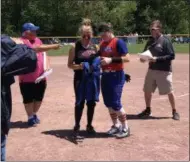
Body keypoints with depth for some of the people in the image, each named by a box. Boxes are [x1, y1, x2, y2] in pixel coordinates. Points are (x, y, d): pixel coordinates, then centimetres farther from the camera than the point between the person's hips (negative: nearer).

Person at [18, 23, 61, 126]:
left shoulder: (37, 40, 11)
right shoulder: (22, 42, -14)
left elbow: (43, 53, 15)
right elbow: (36, 48, -29)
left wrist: (47, 65, 0)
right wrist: (52, 46, -30)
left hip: (40, 77, 7)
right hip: (27, 78, -7)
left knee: (39, 98, 15)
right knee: (28, 99, 5)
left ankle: (34, 114, 36)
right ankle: (30, 117, 21)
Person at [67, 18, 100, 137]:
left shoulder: (95, 46, 4)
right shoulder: (75, 47, -5)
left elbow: (99, 60, 15)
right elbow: (70, 64, -3)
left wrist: (99, 64, -8)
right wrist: (78, 66, -22)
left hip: (93, 79, 3)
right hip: (80, 79, -3)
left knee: (91, 102, 9)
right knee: (80, 103, 3)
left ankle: (89, 125, 24)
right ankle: (77, 126, 18)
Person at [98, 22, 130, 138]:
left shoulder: (118, 42, -12)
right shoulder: (102, 44, 12)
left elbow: (127, 58, -18)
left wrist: (111, 60, -25)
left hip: (116, 76, -8)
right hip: (105, 76, 8)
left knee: (115, 103, -8)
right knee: (108, 103, 10)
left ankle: (125, 128, 7)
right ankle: (116, 125, 24)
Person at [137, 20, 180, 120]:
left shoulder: (165, 41, -12)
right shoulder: (150, 41, 9)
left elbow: (172, 56, -16)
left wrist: (157, 59, -24)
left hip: (164, 71, -6)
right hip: (151, 70, 7)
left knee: (169, 92, 2)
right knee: (147, 90, 11)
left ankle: (174, 111, 19)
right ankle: (148, 110, 28)